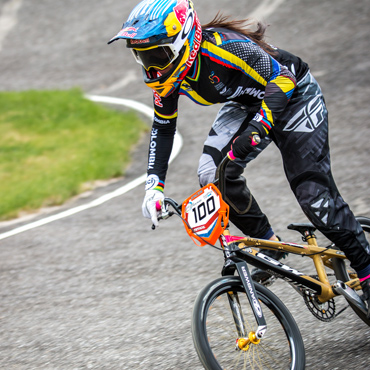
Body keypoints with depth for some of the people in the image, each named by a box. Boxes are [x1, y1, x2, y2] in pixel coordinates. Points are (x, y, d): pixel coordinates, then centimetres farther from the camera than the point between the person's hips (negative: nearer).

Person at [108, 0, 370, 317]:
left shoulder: (224, 47, -37)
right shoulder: (164, 68, -14)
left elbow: (281, 79, -35)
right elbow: (163, 126, -1)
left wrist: (258, 129, -48)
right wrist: (154, 185, -9)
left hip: (294, 97, -7)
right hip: (247, 103, 7)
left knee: (314, 193, -14)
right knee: (212, 174, -15)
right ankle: (269, 246, 2)